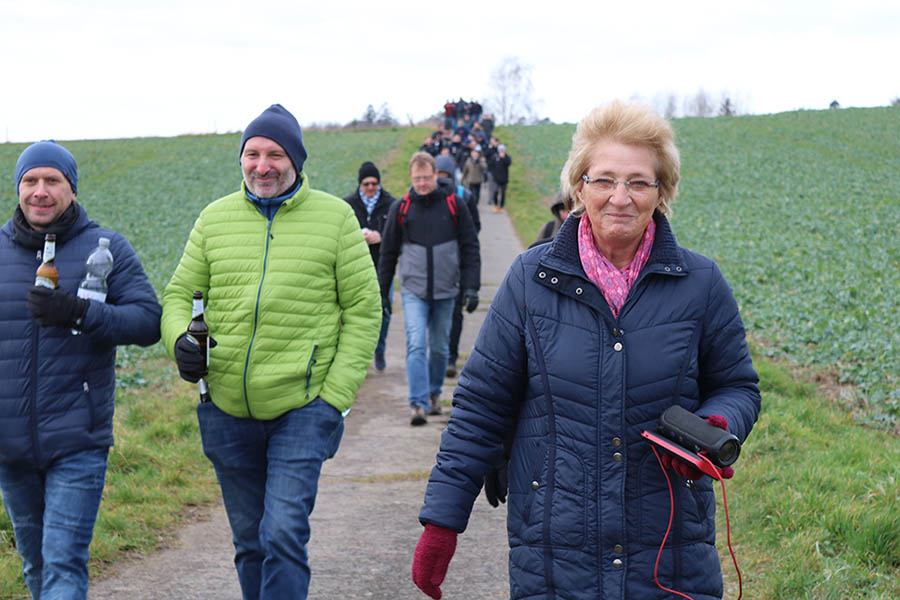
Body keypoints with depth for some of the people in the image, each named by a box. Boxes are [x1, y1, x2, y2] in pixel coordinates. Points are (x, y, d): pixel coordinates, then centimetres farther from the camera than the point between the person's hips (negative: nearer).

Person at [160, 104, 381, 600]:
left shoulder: (334, 216, 0)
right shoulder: (215, 218, 7)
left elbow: (363, 308, 0)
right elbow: (178, 294, 12)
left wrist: (337, 394, -8)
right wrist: (179, 340, -12)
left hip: (302, 407, -3)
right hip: (227, 410, 4)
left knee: (283, 534, -14)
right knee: (249, 542, 14)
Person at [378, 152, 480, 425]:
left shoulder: (454, 206, 2)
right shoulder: (401, 208, 3)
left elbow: (470, 248, 5)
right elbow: (388, 253, 10)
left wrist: (471, 287, -3)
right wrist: (382, 291, 10)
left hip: (445, 290, 1)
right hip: (413, 290, -1)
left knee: (439, 347, 11)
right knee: (416, 344, -14)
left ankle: (434, 393, 30)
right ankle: (418, 403, -18)